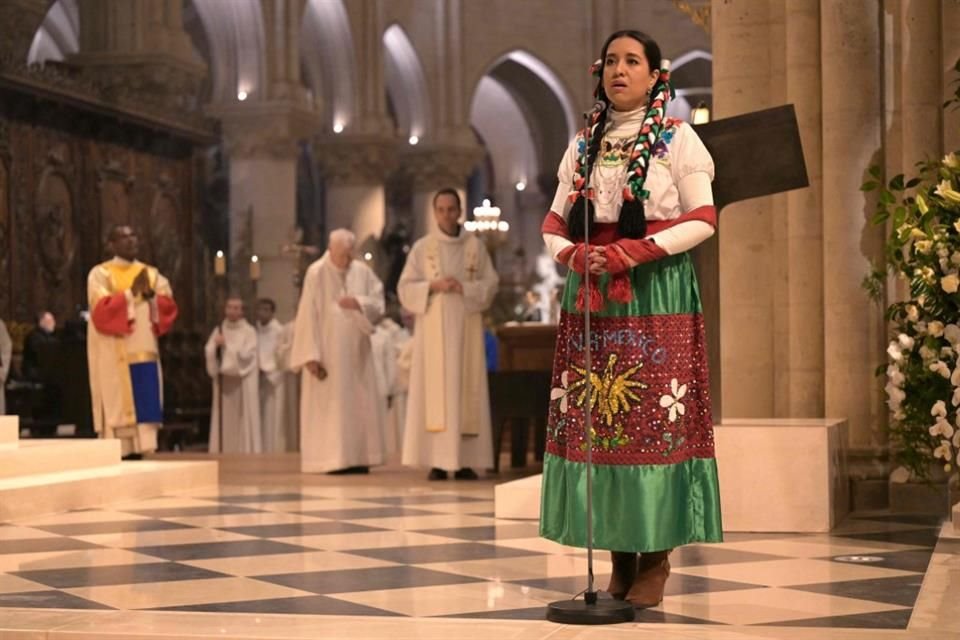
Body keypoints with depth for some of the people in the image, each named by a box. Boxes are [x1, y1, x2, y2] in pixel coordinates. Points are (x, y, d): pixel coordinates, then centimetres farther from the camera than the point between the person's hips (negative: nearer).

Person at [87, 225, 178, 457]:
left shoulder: (151, 273, 15)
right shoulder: (100, 274, -1)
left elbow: (169, 307, 6)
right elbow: (101, 310, -15)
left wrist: (151, 295, -12)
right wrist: (131, 292, -18)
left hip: (144, 351, 5)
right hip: (115, 356, -5)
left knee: (143, 407, 2)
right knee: (118, 408, -8)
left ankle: (138, 453, 5)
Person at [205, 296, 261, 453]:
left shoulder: (249, 332, 0)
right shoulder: (219, 330, 12)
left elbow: (245, 354, -10)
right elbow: (209, 352, 4)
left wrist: (226, 345, -11)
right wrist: (216, 346, -16)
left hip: (242, 382, -3)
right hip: (223, 380, 3)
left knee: (242, 419, -5)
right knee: (225, 420, 1)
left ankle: (246, 453, -5)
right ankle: (223, 451, 2)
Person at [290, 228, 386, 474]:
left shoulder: (362, 271, 4)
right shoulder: (316, 273, -9)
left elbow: (378, 303, 7)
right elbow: (308, 316, -10)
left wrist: (358, 303, -15)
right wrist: (312, 355, -15)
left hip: (356, 351, 5)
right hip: (328, 351, -5)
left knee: (360, 404, 3)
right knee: (330, 405, -5)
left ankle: (357, 458, 8)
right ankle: (332, 460, -3)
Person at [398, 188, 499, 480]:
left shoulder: (475, 246, 7)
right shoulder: (422, 247, 5)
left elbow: (491, 283, 4)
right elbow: (405, 289, 2)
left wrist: (464, 288, -13)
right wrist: (434, 286, -14)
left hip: (466, 327, 1)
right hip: (433, 327, -1)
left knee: (467, 388, -2)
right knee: (434, 389, -6)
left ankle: (464, 460, 0)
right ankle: (438, 462, -6)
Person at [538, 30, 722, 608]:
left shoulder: (677, 139, 1)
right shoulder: (583, 145, 14)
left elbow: (702, 219, -5)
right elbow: (555, 223, 14)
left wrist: (632, 252, -16)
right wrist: (575, 256, -9)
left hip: (657, 294, -4)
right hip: (592, 296, 4)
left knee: (654, 417, -7)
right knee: (595, 418, 1)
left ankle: (656, 559, 0)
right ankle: (620, 556, 9)